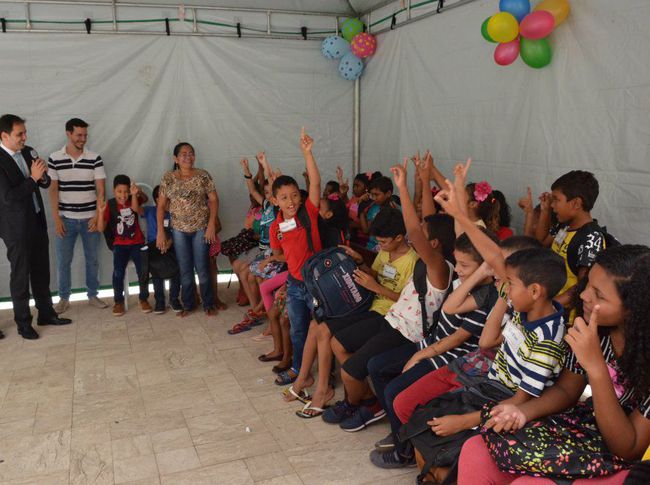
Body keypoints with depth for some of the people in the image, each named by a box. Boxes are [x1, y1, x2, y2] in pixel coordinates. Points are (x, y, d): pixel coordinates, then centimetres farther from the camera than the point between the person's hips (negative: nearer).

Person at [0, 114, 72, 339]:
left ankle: (46, 313, 29)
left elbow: (46, 183, 10)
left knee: (41, 271, 15)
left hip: (37, 221, 6)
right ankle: (23, 323, 19)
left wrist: (43, 175, -12)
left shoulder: (29, 152, 4)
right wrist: (33, 177, -25)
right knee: (20, 275, 6)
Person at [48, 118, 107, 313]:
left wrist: (97, 216, -8)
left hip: (90, 218, 0)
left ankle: (93, 295, 23)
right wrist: (56, 219, -6)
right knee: (63, 261, 5)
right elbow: (53, 190, -1)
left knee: (92, 259, 9)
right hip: (65, 219, 0)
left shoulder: (95, 158, -2)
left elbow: (101, 190, -2)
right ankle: (64, 298, 19)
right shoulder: (54, 159, -1)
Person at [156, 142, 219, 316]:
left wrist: (211, 224, -11)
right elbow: (161, 206, 3)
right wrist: (160, 231, -2)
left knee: (203, 268, 1)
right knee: (185, 269, 8)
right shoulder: (168, 178, 2)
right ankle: (188, 304, 22)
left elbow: (214, 199, -2)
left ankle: (208, 304, 16)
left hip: (201, 228, -1)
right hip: (179, 230, 2)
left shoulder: (203, 175, -1)